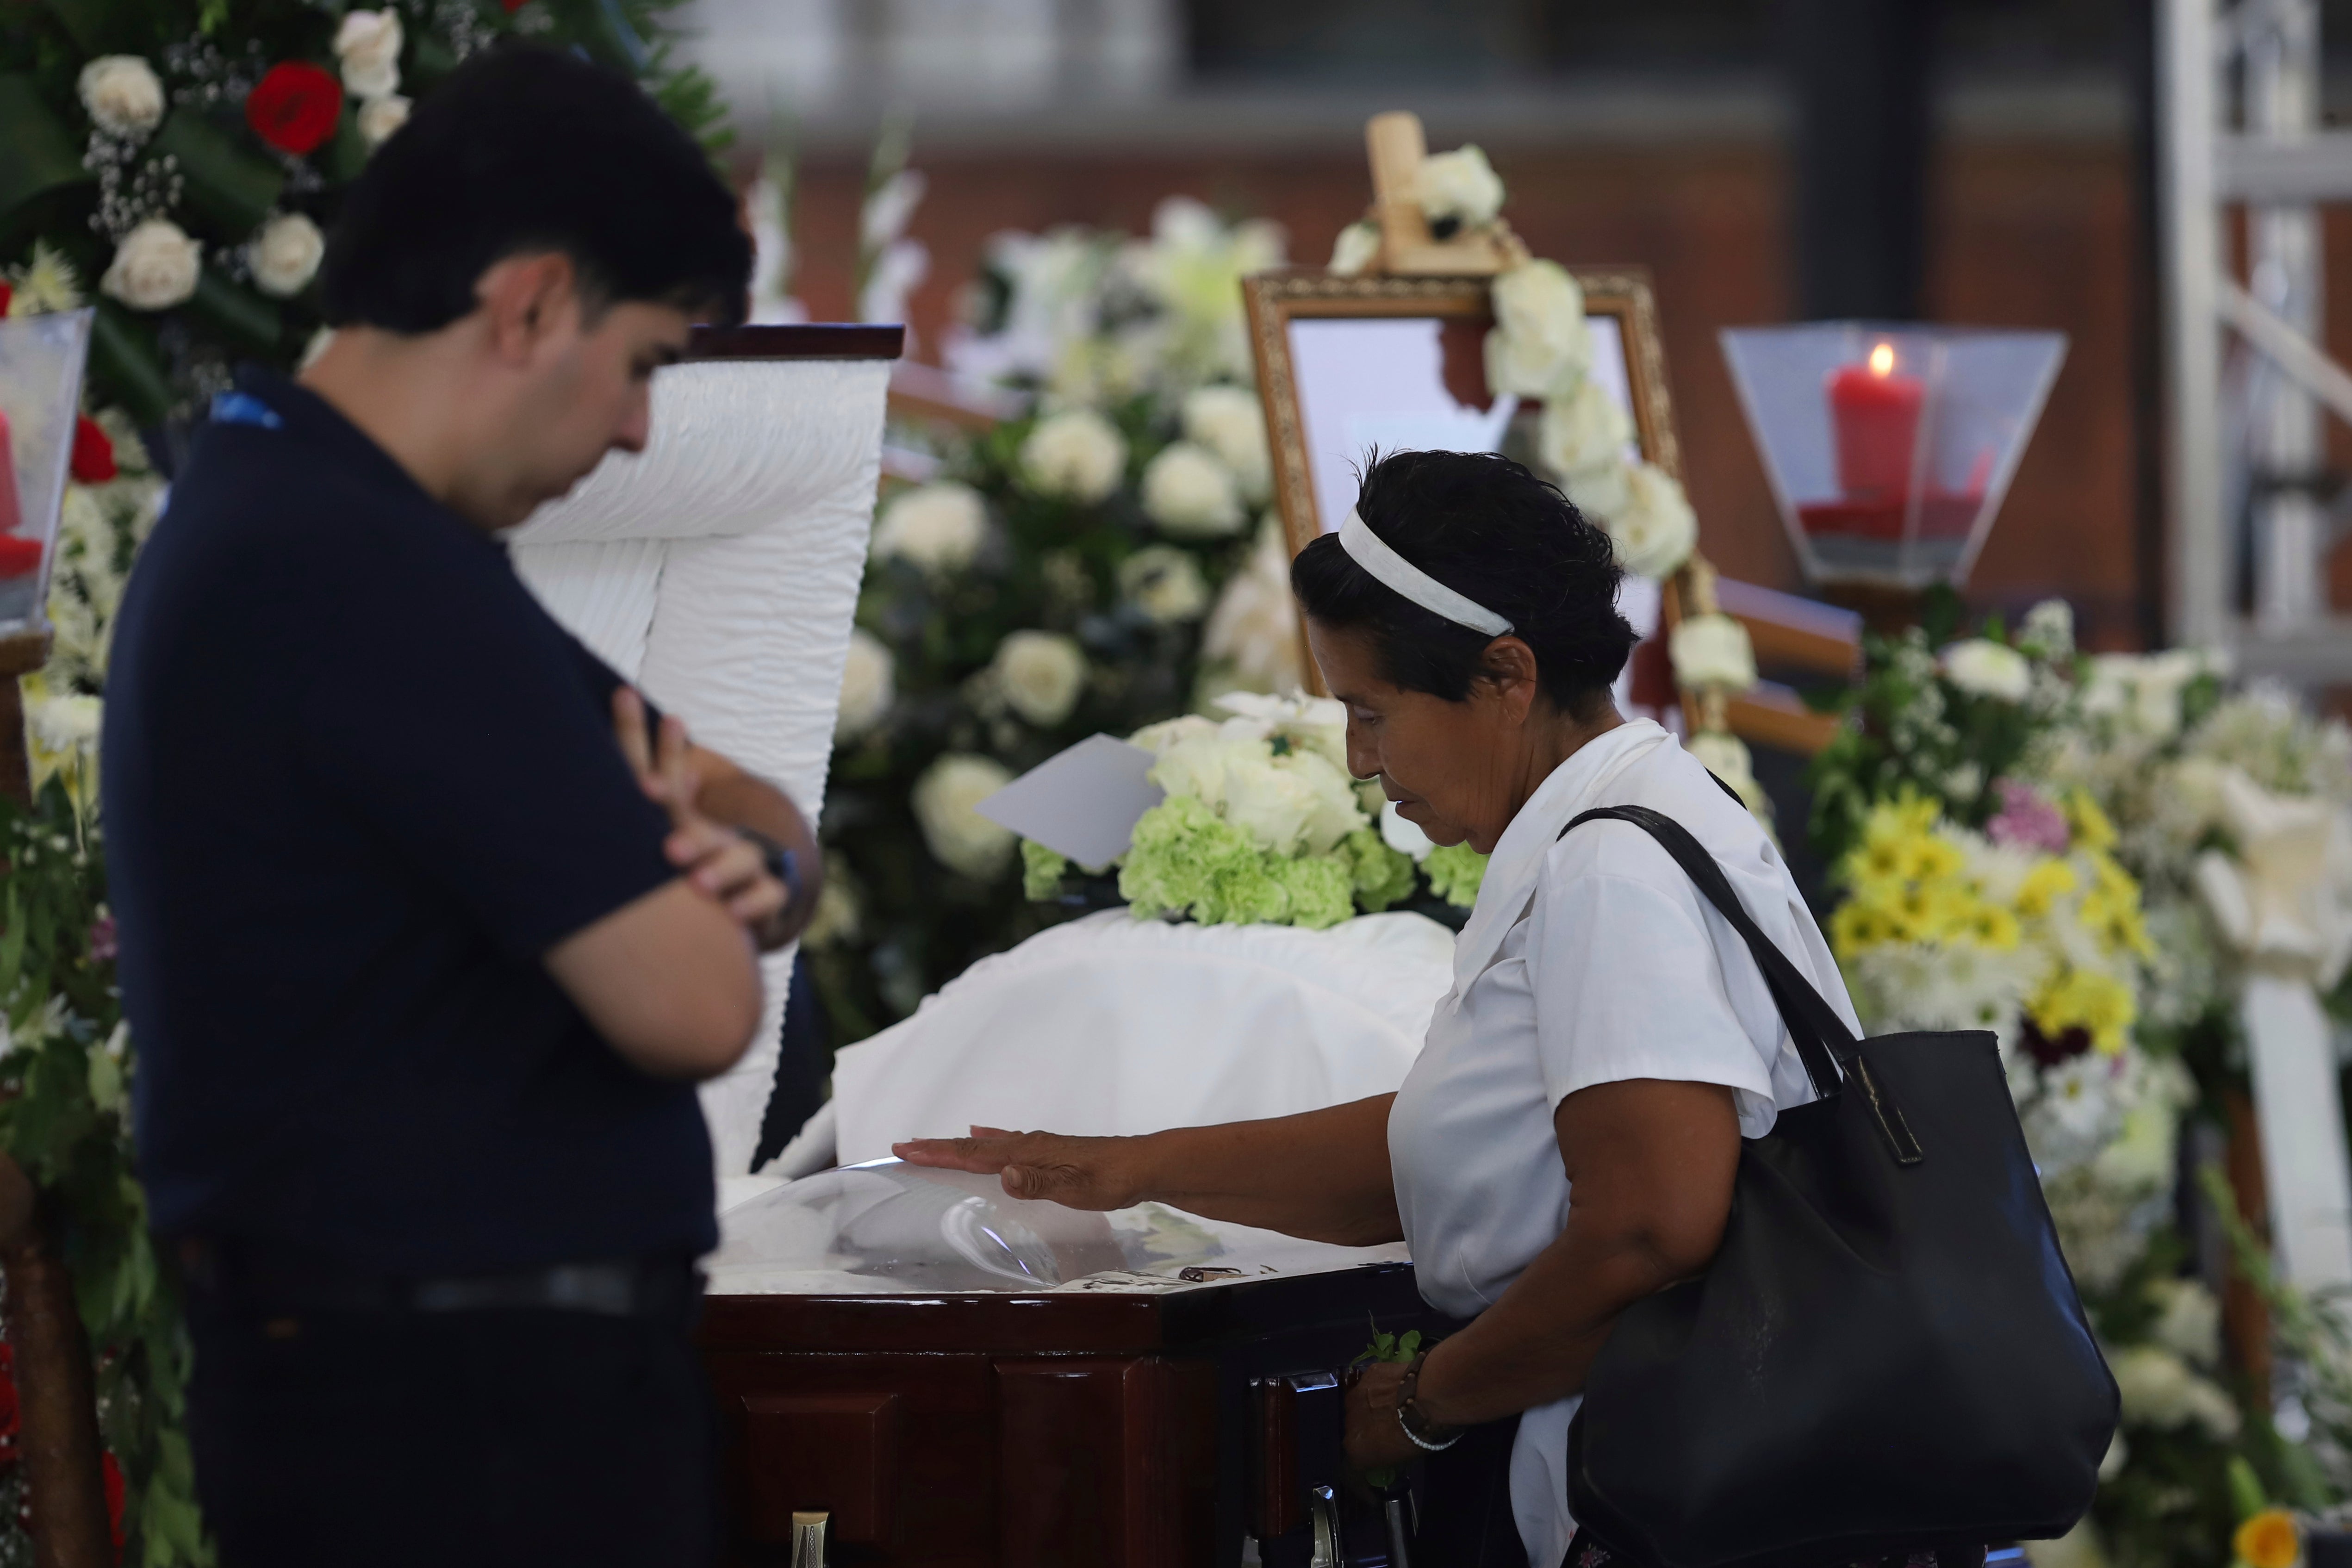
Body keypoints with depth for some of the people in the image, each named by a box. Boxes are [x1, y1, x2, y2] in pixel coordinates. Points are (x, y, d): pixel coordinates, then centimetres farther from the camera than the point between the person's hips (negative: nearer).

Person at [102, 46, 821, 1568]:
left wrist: (750, 863, -5)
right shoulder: (369, 573, -20)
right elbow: (693, 1009, -22)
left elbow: (765, 814, 18)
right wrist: (699, 906, 1)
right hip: (469, 1413, -10)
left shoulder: (277, 516, 14)